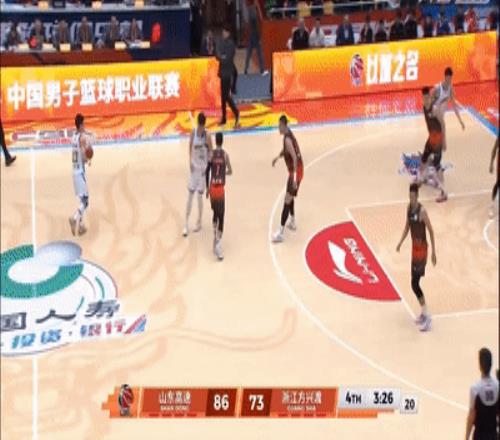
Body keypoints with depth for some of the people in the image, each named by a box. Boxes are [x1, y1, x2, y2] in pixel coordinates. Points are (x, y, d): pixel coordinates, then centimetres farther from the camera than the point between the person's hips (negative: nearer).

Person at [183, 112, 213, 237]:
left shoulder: (207, 135, -14)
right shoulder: (193, 132, -6)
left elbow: (211, 152, -6)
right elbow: (190, 147, 7)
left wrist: (207, 166, -12)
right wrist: (190, 162, -3)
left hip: (203, 167, -2)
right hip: (194, 167, 2)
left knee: (200, 196, 4)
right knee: (190, 196, 2)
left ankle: (199, 222, 23)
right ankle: (186, 224, 8)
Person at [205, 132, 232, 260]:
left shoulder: (211, 154, 0)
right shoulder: (225, 155, -2)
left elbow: (207, 171, 0)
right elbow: (230, 171, -2)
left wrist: (207, 188, 10)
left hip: (212, 188, 2)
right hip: (220, 188, -2)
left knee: (215, 213, 22)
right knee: (221, 216, 0)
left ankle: (216, 238, 17)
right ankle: (218, 243, -11)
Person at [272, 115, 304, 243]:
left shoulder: (287, 139, -23)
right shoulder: (288, 135, 8)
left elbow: (295, 157, -29)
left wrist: (294, 177, -34)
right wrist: (278, 156, 8)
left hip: (296, 171, -10)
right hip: (296, 170, 10)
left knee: (287, 201, -10)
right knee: (290, 197, 27)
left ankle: (281, 233, -11)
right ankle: (293, 223, 43)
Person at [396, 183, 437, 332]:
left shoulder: (422, 211, -20)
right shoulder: (409, 208, 4)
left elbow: (431, 231, -15)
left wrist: (434, 251, -14)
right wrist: (400, 242, 6)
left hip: (422, 249, -8)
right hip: (414, 247, 8)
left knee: (415, 284, -12)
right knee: (415, 283, 13)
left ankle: (427, 317, -9)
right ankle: (424, 313, 24)